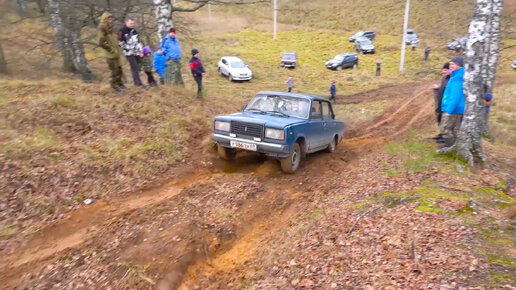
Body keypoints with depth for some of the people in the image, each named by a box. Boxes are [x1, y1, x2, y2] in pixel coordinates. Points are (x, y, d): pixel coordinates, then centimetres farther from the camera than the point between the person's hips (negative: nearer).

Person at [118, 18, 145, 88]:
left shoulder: (134, 31, 15)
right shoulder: (122, 31, -4)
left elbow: (138, 42, 18)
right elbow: (121, 42, -8)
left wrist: (141, 51, 11)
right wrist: (128, 49, -10)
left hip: (136, 53, 6)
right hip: (129, 53, -6)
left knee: (137, 67, 7)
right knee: (135, 68, -11)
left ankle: (136, 81, 19)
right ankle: (139, 83, -12)